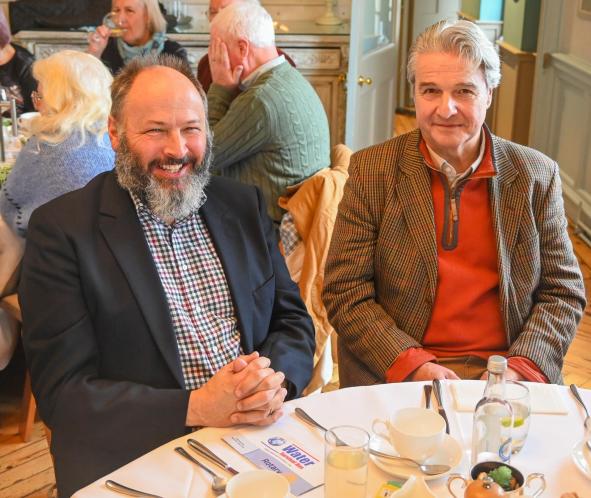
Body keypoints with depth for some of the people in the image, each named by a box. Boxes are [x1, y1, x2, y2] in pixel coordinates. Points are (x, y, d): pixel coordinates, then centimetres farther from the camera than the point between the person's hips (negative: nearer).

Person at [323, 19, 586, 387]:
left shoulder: (537, 176, 4)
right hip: (394, 373, -2)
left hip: (507, 374, 3)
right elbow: (346, 294, -3)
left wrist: (521, 367, -10)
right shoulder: (371, 172, -1)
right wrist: (414, 364, -15)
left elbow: (563, 292, 7)